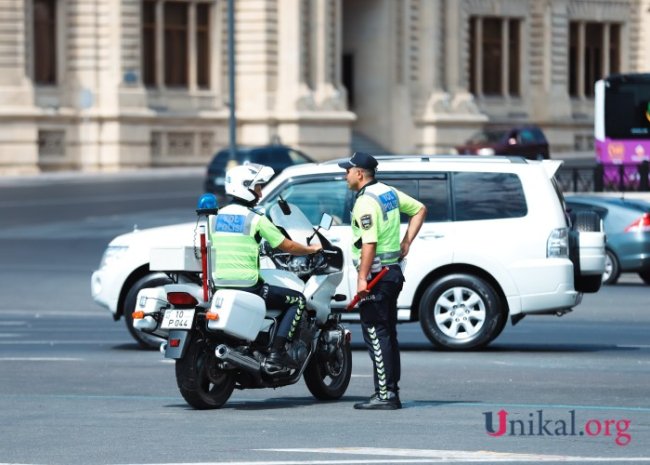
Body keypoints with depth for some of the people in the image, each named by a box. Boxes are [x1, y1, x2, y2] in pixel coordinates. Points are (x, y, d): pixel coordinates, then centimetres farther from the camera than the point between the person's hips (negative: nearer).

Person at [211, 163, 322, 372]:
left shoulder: (218, 216, 11)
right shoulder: (255, 218, -8)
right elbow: (286, 246, -3)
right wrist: (311, 249, 15)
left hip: (220, 284, 8)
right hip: (247, 285, -8)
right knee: (297, 300, 4)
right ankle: (276, 354, -7)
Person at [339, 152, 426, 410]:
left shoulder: (366, 202, -16)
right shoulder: (389, 193, 12)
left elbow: (369, 243, -23)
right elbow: (419, 209, 23)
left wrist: (362, 278, -24)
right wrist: (406, 243, 18)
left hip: (376, 274, -10)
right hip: (393, 271, 10)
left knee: (376, 335, -8)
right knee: (388, 335, 13)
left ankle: (384, 395, -11)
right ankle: (391, 392, 16)